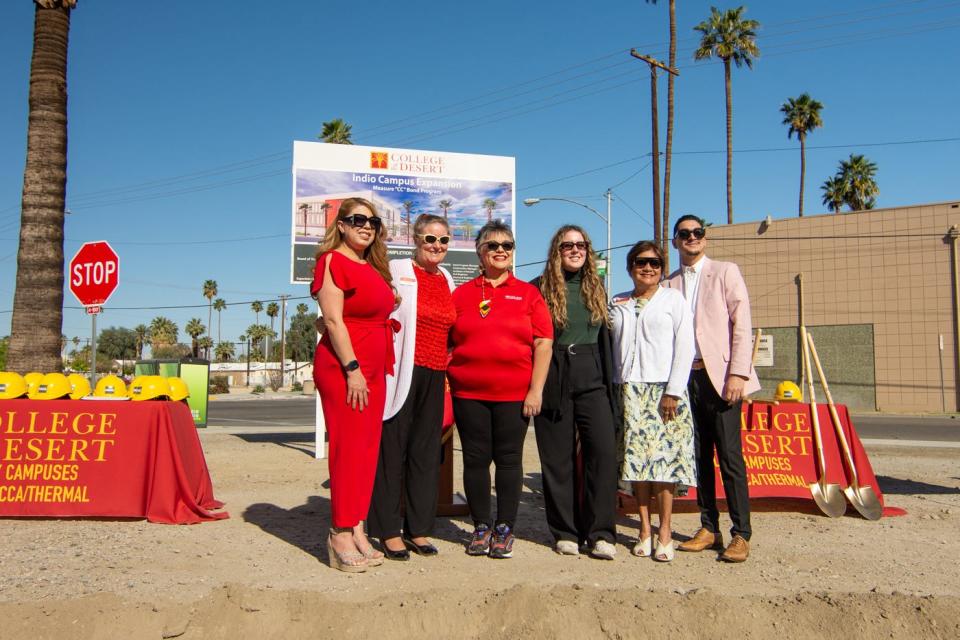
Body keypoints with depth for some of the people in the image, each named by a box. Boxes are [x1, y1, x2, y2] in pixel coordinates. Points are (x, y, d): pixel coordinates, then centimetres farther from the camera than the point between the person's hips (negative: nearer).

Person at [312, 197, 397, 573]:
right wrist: (352, 368, -18)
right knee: (347, 449, -6)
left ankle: (357, 531, 16)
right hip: (342, 368, -8)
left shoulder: (373, 268, 19)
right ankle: (341, 537, 1)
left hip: (373, 369, 8)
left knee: (367, 450, 8)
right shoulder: (333, 261, -5)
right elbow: (333, 320, -13)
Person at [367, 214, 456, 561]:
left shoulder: (447, 280, 16)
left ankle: (417, 528, 20)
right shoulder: (396, 271, -3)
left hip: (434, 375, 6)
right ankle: (388, 530, 10)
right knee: (392, 449, -1)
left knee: (426, 452, 9)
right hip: (401, 372, -6)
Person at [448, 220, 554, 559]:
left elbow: (543, 343, 1)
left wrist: (536, 389, -6)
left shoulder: (528, 293, 6)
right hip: (468, 393, 1)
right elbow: (447, 342, 10)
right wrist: (444, 387, 3)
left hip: (514, 393, -1)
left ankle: (504, 529, 17)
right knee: (475, 459, 6)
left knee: (509, 460, 4)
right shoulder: (462, 293, 9)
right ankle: (481, 527, 20)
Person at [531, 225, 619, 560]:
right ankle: (565, 532, 15)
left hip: (592, 378, 3)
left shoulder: (596, 287, 14)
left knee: (604, 449, -8)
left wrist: (610, 381, 12)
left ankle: (599, 533, 1)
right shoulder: (540, 288, 1)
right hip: (553, 379, -3)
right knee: (557, 457, 3)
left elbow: (605, 336, 16)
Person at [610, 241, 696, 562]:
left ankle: (664, 532, 2)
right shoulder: (617, 304, 15)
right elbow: (612, 347, 12)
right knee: (636, 459, 1)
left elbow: (684, 347, -1)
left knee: (664, 457, -5)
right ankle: (645, 530, 8)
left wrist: (674, 391, -9)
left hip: (663, 389, -3)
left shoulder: (673, 299, 5)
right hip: (629, 390, 3)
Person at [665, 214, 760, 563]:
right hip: (686, 378, 4)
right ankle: (709, 528, 17)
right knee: (700, 456, 8)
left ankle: (741, 534, 3)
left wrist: (737, 373, -12)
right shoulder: (670, 284, 14)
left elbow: (741, 324, -4)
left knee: (730, 456, -4)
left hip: (719, 375, -4)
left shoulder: (725, 272, 4)